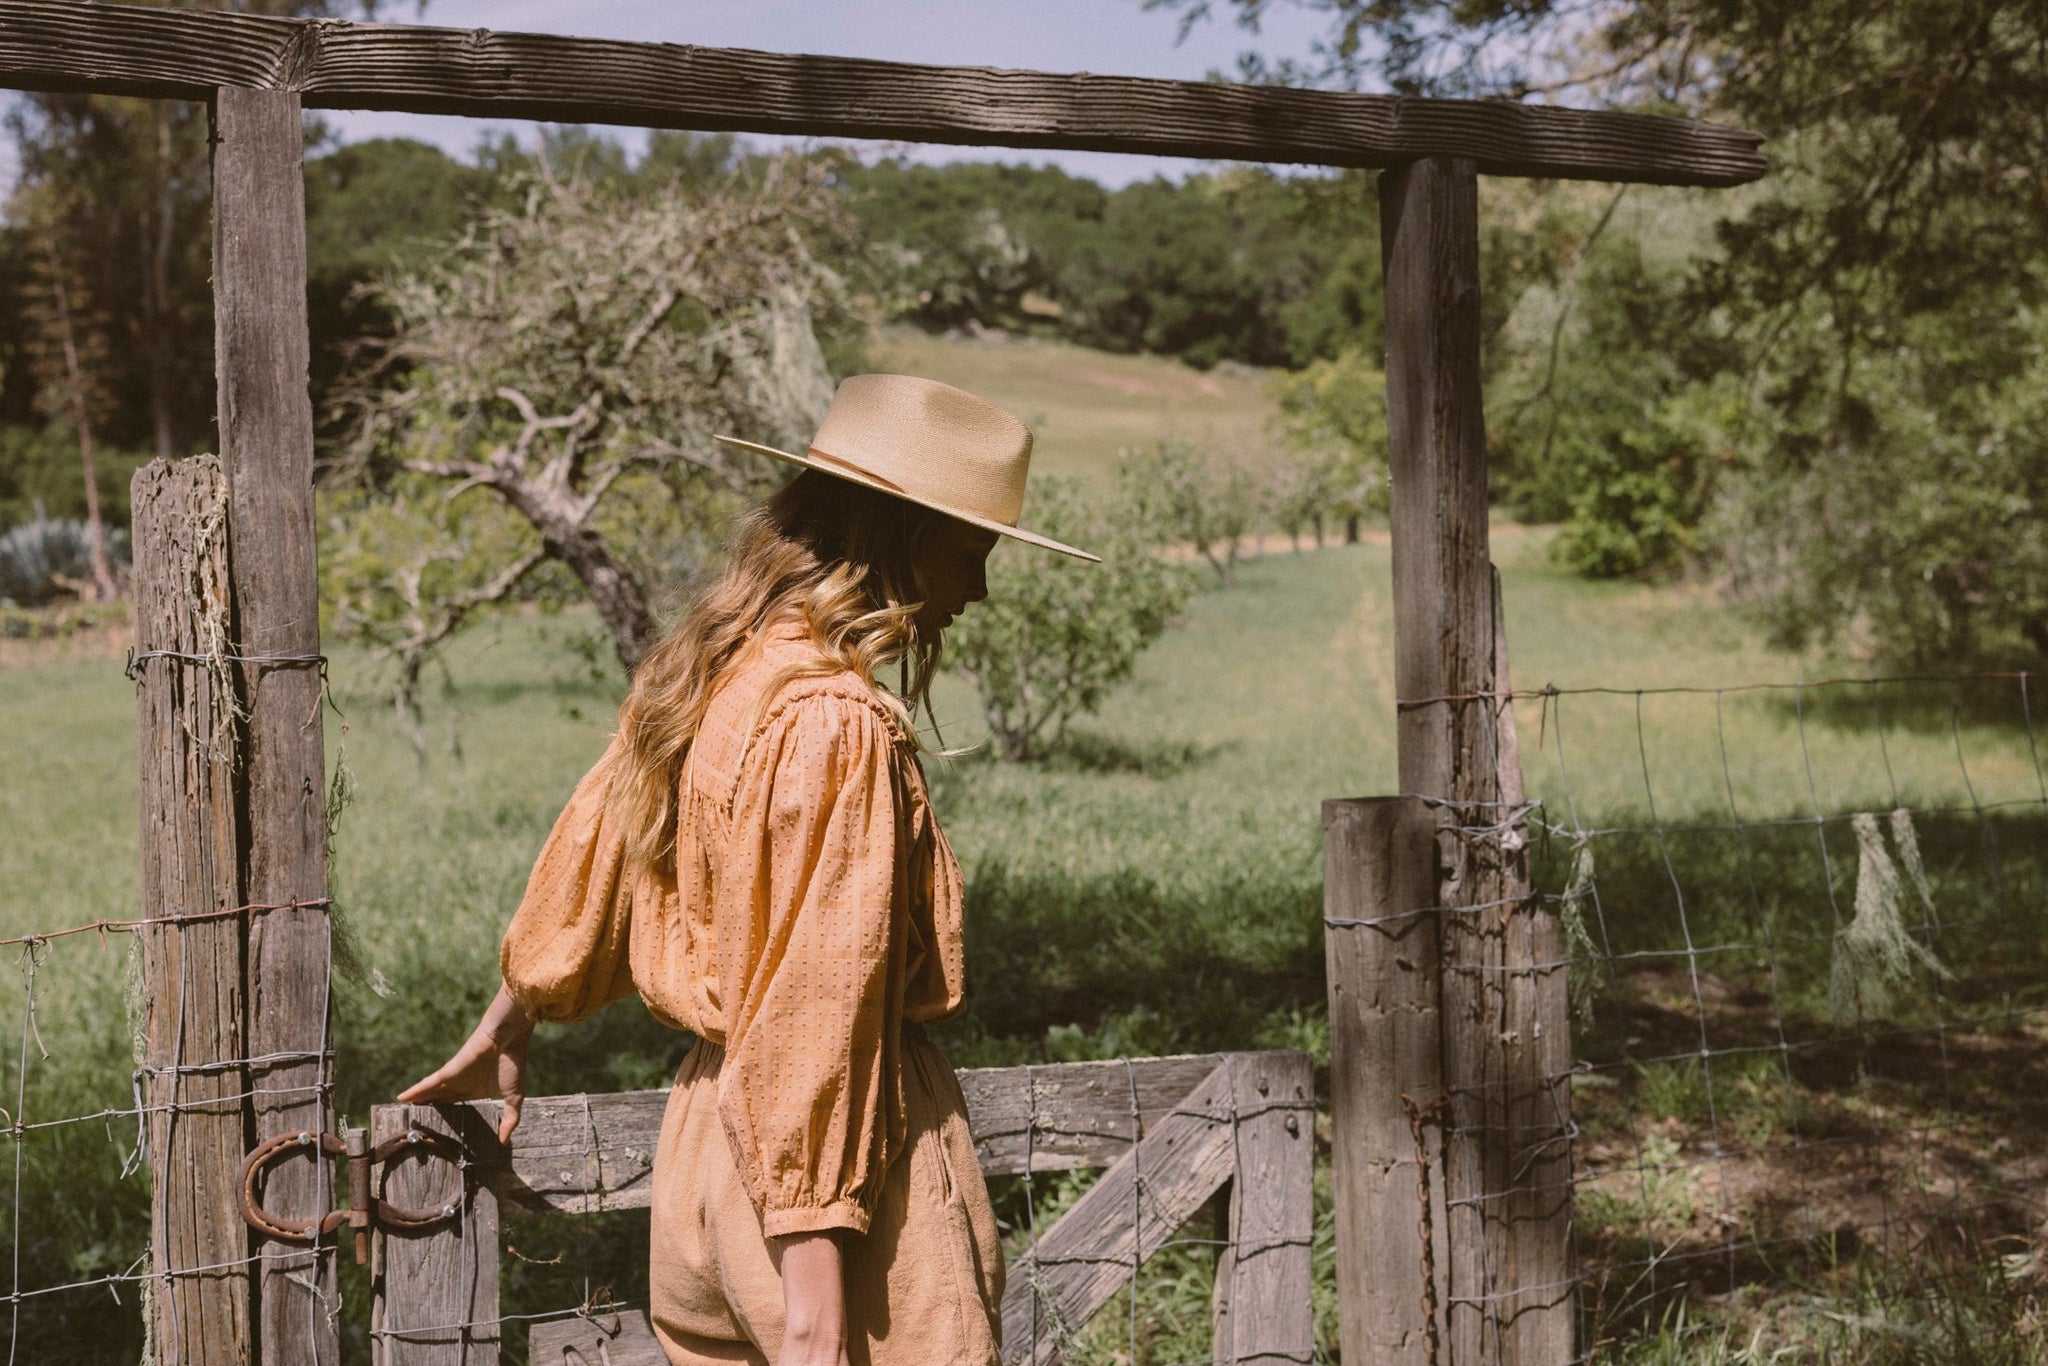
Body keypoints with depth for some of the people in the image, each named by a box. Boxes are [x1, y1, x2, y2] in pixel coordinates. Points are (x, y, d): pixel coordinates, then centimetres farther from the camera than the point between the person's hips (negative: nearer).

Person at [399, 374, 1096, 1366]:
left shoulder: (695, 675, 8)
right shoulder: (834, 723, -19)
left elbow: (592, 853, 23)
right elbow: (808, 1021, -23)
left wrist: (500, 1034, 38)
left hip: (700, 1137, 9)